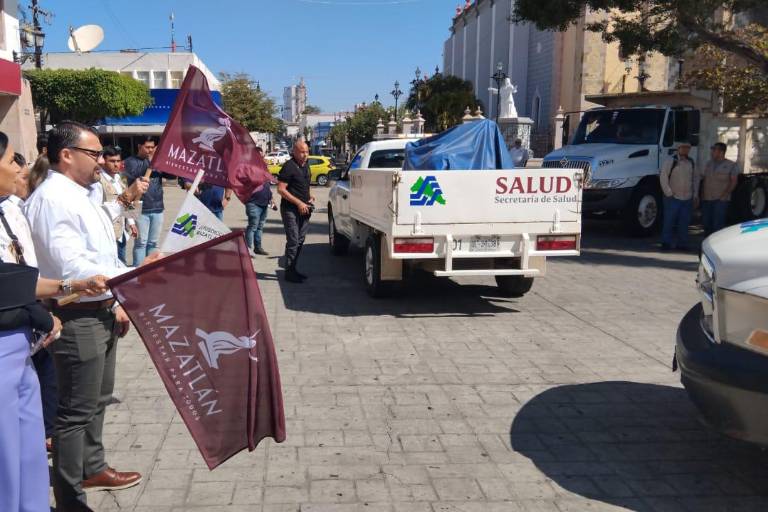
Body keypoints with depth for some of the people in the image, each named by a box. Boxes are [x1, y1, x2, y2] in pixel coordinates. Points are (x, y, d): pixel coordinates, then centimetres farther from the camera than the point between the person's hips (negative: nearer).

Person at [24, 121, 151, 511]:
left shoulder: (83, 194, 10)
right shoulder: (52, 199, -20)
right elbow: (73, 268, -28)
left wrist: (116, 300, 17)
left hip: (101, 313, 10)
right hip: (78, 319, -10)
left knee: (97, 400, 23)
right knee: (76, 410, 2)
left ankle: (92, 469, 42)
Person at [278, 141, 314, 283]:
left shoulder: (305, 166, 13)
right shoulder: (289, 167, -13)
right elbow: (281, 189, -18)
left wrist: (309, 196, 7)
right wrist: (299, 203, -20)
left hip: (302, 210, 8)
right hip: (290, 209, -8)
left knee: (300, 240, 13)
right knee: (293, 241, -7)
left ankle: (293, 269, 23)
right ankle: (289, 272, 1)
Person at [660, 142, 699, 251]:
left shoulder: (692, 163, 13)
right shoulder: (671, 162, -3)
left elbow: (695, 179, 18)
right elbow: (663, 177, -8)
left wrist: (695, 195, 12)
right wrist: (668, 193, -11)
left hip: (687, 198, 5)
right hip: (673, 198, -4)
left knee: (684, 222, 6)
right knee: (669, 221, -3)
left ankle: (682, 243, 13)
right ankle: (666, 243, 4)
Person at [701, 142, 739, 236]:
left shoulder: (731, 165, -1)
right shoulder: (709, 164, 14)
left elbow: (734, 181, -4)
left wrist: (725, 194, -14)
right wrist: (702, 193, 7)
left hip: (721, 200, -5)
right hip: (706, 199, 5)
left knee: (718, 225, -10)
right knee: (706, 224, 8)